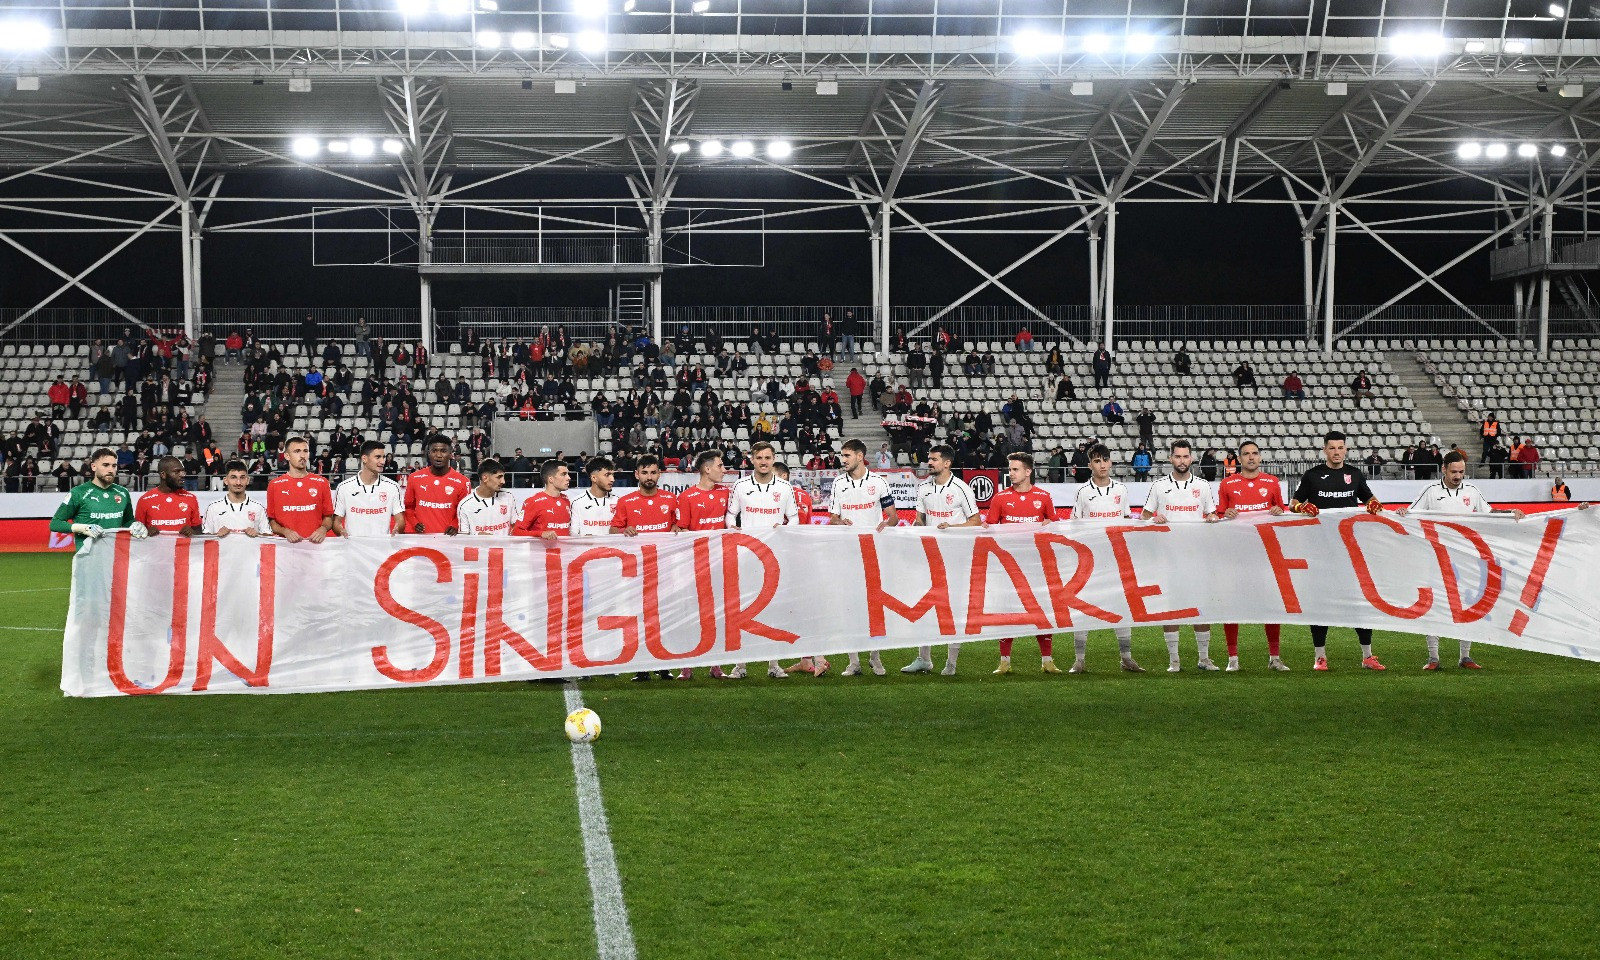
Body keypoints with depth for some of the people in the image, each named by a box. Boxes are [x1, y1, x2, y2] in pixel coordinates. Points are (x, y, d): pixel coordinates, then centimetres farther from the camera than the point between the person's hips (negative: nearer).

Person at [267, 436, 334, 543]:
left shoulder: (322, 483, 10)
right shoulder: (274, 485, 8)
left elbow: (328, 517, 14)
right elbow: (271, 520, 10)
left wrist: (323, 529, -6)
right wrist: (285, 531, -7)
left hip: (315, 542, 1)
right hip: (287, 543, -1)